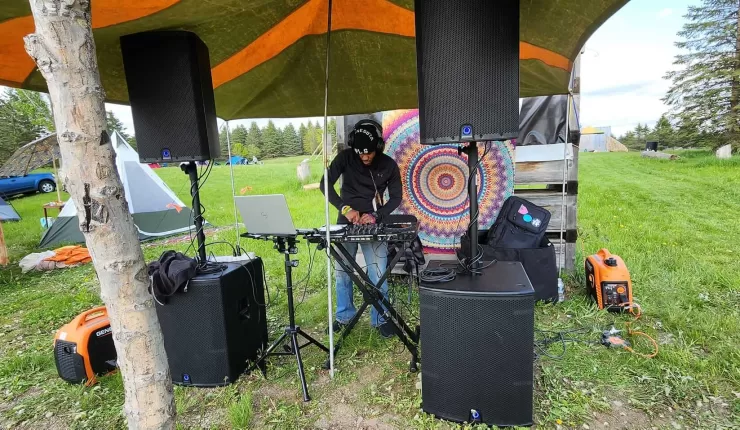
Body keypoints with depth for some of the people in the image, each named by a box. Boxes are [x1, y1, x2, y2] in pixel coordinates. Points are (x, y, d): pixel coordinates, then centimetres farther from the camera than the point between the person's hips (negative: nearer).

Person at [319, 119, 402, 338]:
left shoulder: (389, 165, -6)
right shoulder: (345, 157, -7)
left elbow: (396, 198, -2)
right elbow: (325, 184, -10)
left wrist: (376, 216, -18)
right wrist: (344, 207, -23)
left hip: (373, 224, -1)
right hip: (346, 221, 1)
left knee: (378, 275, -5)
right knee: (342, 272, 9)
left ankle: (380, 319, 16)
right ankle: (344, 315, 28)